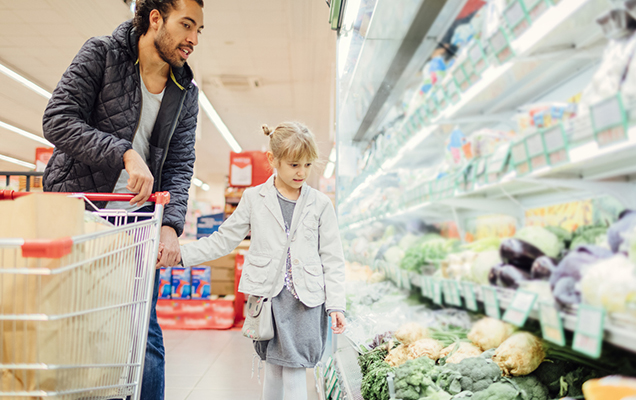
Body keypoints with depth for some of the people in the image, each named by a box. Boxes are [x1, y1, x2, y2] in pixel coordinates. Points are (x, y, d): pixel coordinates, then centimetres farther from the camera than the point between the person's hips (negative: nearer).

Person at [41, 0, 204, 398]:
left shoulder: (186, 93, 7)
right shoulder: (101, 53, -3)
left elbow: (180, 167, 3)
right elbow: (58, 119, -13)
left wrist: (171, 224, -13)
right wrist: (126, 154, -26)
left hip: (135, 217, 3)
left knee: (144, 332, 3)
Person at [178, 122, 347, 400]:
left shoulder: (321, 204, 3)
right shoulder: (254, 198, 4)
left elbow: (332, 259, 5)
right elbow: (223, 240, 8)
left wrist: (336, 304, -1)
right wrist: (179, 254, -1)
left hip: (306, 300, 0)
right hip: (267, 296, 1)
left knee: (295, 371, -4)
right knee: (273, 369, 9)